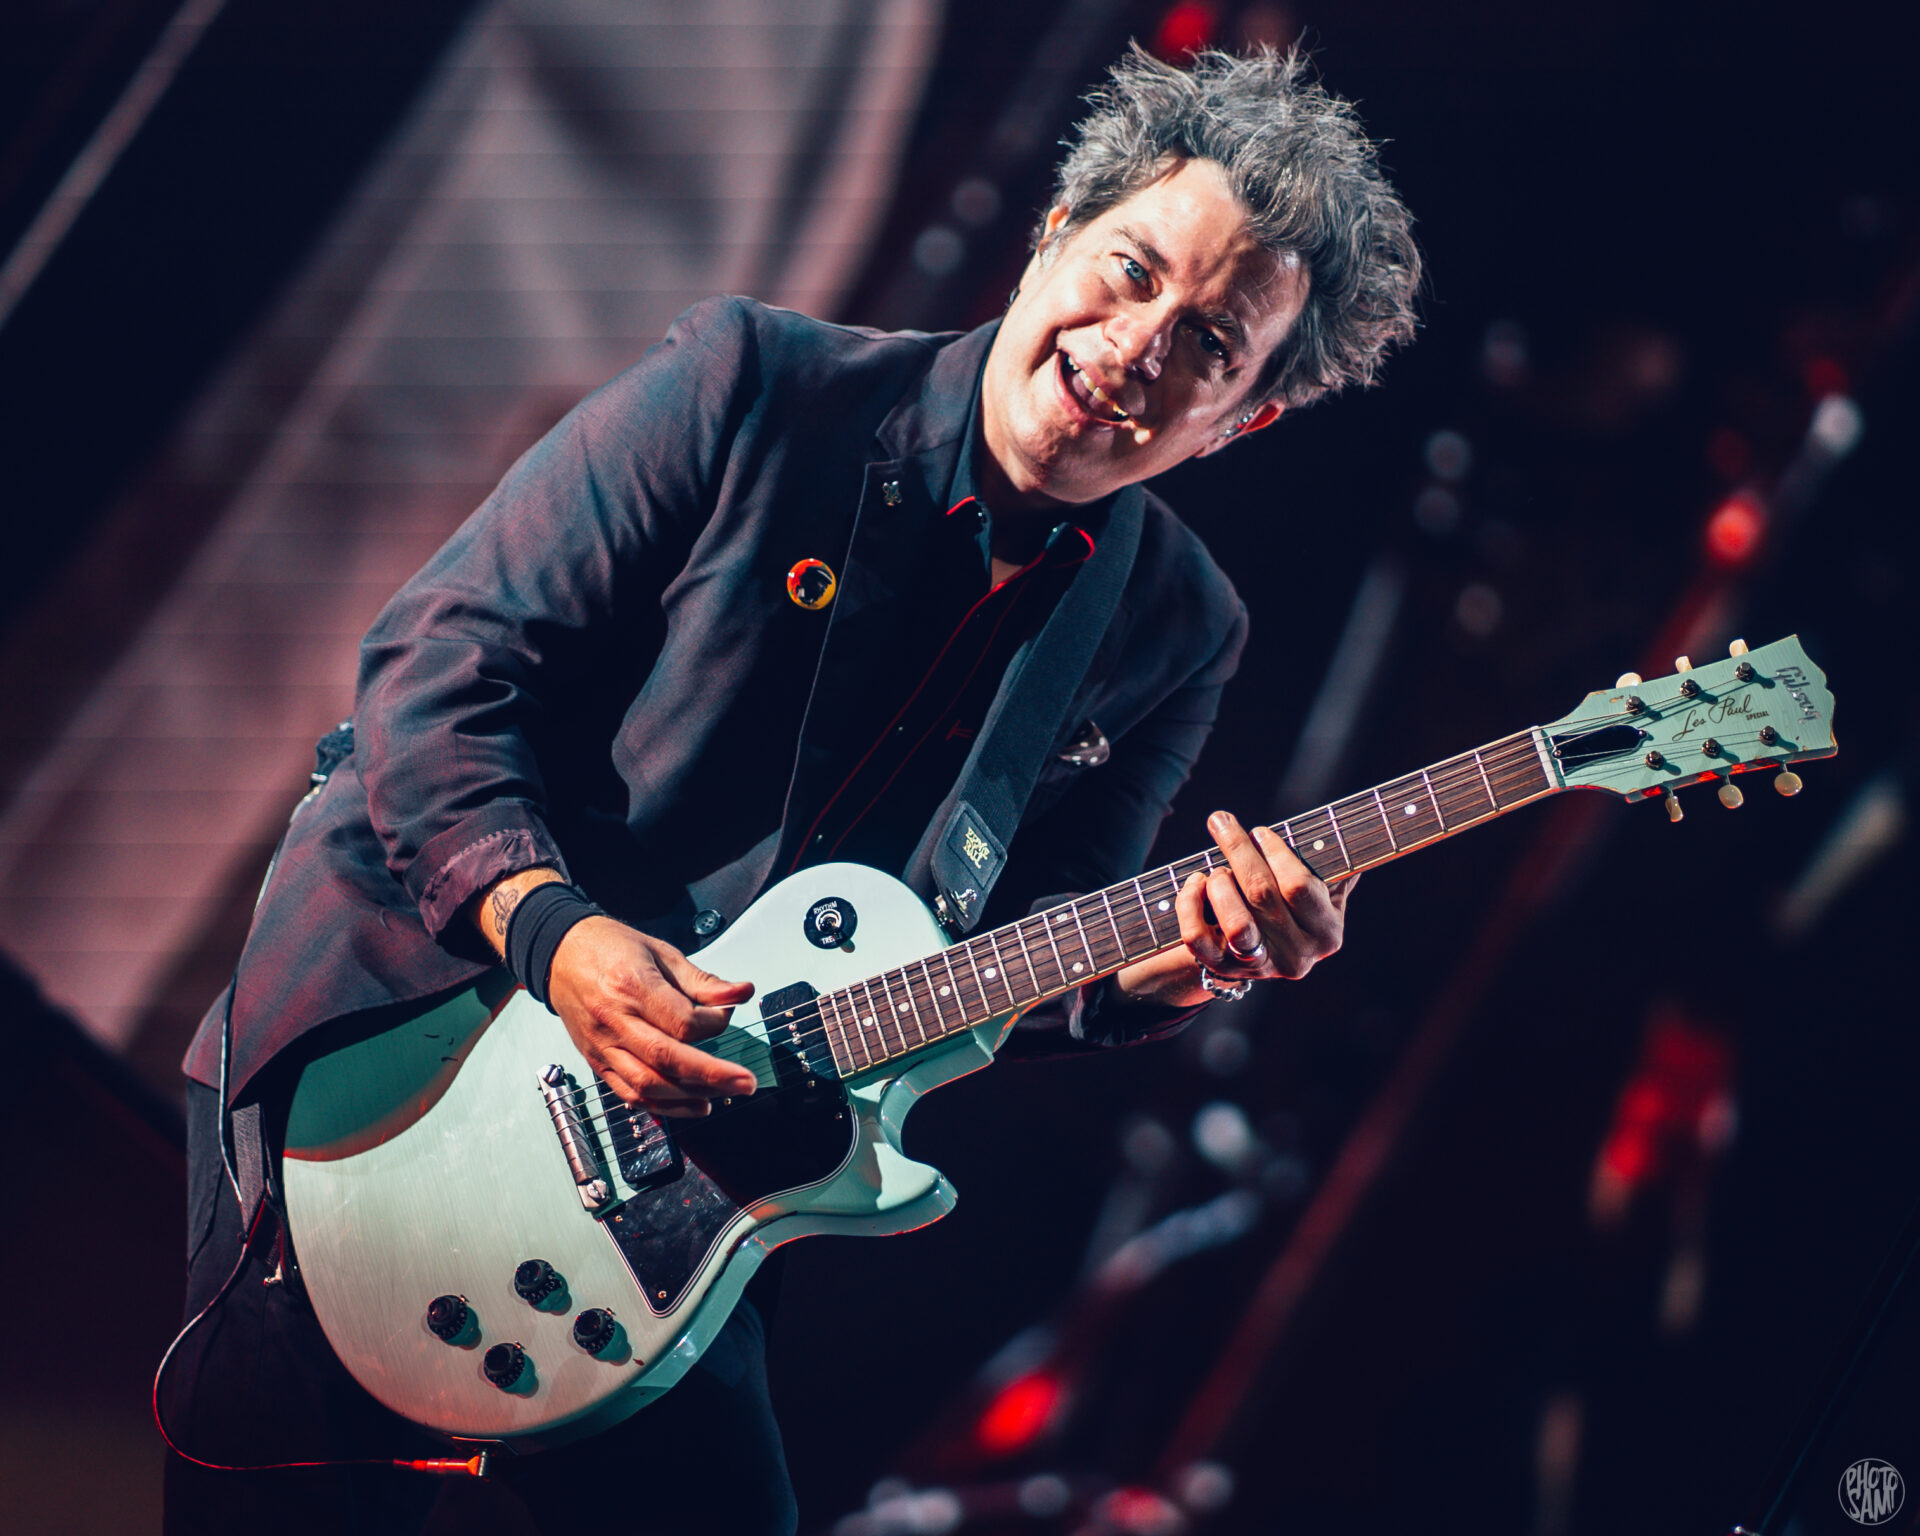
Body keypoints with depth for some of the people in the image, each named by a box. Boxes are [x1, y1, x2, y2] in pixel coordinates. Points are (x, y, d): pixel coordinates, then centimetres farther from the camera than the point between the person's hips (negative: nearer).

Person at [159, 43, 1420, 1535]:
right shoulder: (750, 388, -12)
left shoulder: (1174, 632, 0)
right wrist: (550, 926, -26)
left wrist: (1163, 967, -17)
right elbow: (443, 663, -12)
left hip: (679, 1144, 4)